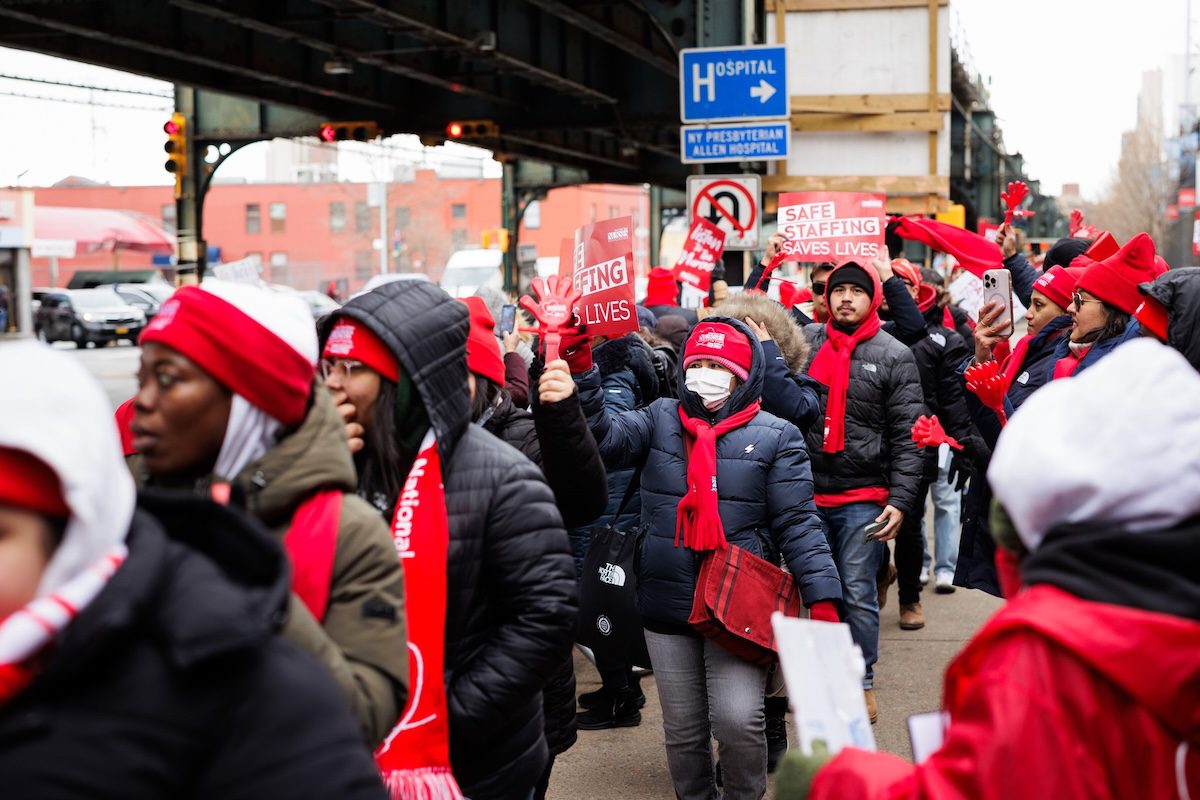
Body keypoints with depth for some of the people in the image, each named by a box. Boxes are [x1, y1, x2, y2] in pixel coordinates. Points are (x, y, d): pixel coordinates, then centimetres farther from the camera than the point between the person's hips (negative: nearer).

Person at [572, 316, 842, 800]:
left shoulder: (775, 437, 0)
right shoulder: (660, 420, 8)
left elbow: (797, 523, -3)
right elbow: (606, 436, -9)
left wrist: (822, 598, -11)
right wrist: (580, 371, -22)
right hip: (667, 605, 3)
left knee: (737, 720, -11)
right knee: (682, 728, 12)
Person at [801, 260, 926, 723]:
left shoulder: (894, 357, 0)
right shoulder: (804, 342, 6)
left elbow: (907, 437, -3)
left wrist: (901, 500, -12)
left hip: (863, 499, -3)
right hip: (807, 493, 3)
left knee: (858, 594, 1)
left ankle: (862, 682, 14)